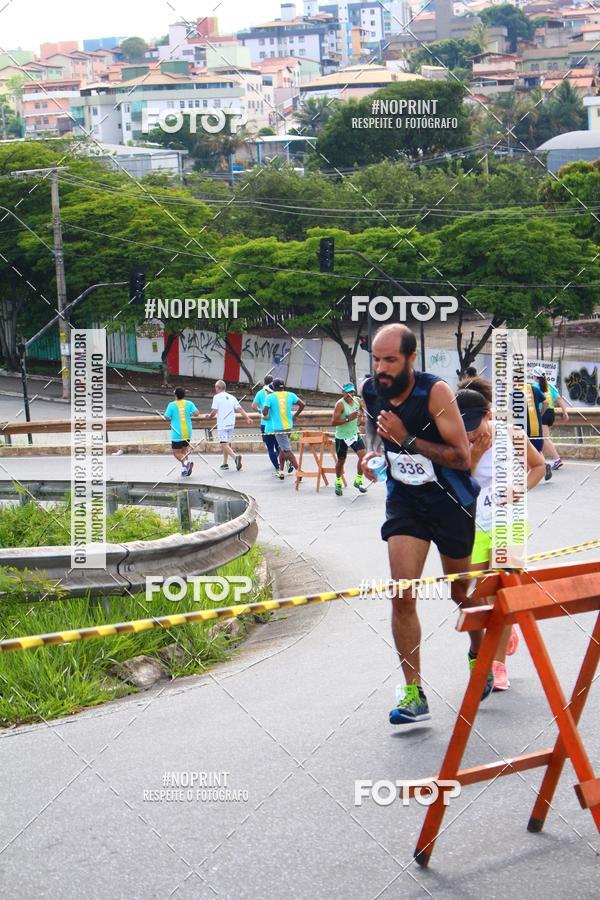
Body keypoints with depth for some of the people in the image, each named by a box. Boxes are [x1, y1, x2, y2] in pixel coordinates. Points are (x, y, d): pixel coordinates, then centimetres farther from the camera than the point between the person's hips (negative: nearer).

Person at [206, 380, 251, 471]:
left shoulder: (217, 397, -4)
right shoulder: (231, 397, 13)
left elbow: (214, 412, -10)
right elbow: (240, 409, 4)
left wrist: (210, 416, 10)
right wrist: (247, 418, 1)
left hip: (222, 425, -7)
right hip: (231, 424, 7)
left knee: (224, 444, -11)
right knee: (227, 443, 18)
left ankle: (235, 456, -33)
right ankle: (225, 463, 22)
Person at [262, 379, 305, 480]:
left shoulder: (270, 397, -6)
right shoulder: (290, 395, 6)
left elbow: (264, 412, -14)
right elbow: (302, 404, 0)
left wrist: (265, 416, 9)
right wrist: (295, 416, 12)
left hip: (277, 427, -5)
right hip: (289, 426, 5)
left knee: (287, 450, -5)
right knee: (282, 448, 20)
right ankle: (281, 471, 23)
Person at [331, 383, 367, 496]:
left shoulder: (358, 400, -3)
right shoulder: (340, 404, -20)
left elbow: (364, 408, 21)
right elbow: (333, 422, -25)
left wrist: (363, 417, 0)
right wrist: (348, 419, -31)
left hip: (354, 434, 4)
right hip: (342, 437, -4)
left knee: (363, 455, -12)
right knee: (341, 461, 9)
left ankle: (358, 480, 6)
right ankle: (338, 482, 33)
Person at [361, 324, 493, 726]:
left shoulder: (435, 392, -23)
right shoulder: (373, 394, -6)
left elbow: (462, 457, -25)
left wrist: (408, 440, -30)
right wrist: (374, 454, -5)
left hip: (451, 504, -3)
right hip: (404, 503, 4)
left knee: (462, 593, 14)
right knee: (402, 597, -10)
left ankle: (479, 658, 43)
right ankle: (413, 694, -3)